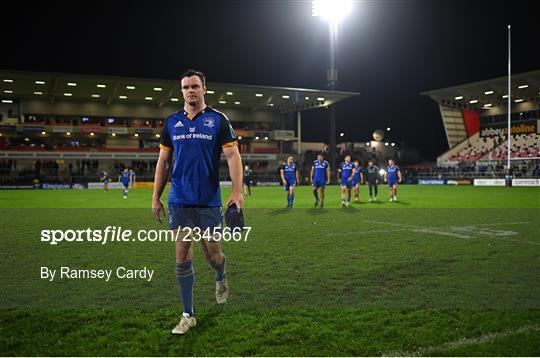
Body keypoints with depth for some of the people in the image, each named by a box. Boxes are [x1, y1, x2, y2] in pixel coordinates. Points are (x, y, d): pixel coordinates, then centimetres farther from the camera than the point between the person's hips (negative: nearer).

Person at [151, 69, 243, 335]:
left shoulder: (218, 120, 0)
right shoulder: (171, 122, 8)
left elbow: (233, 155, -4)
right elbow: (163, 162, 12)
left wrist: (237, 191, -16)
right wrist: (156, 198, 8)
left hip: (209, 201, -2)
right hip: (179, 201, 2)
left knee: (212, 255, 6)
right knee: (182, 258, 2)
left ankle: (221, 280, 42)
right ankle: (188, 315, 15)